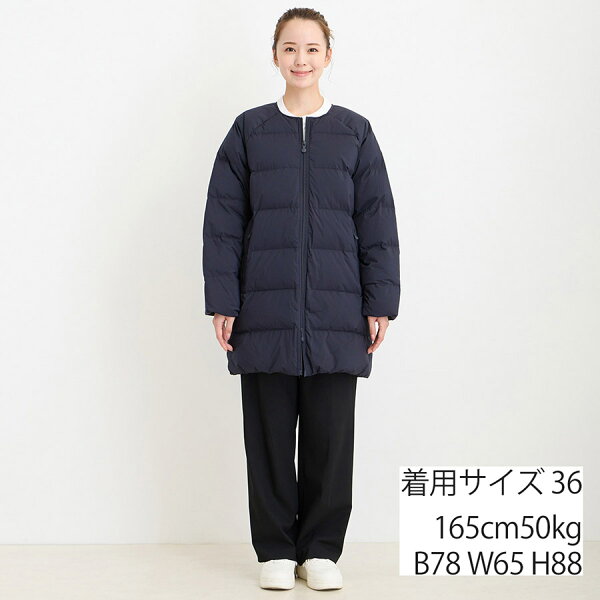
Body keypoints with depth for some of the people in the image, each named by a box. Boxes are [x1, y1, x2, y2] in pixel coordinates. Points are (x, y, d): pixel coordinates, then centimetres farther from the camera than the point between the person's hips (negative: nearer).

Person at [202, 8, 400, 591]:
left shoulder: (354, 132, 8)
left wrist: (380, 303, 1)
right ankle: (277, 549, 17)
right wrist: (222, 302, -2)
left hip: (336, 313, 0)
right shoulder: (249, 131, 7)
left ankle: (322, 549, 16)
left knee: (331, 434, 3)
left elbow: (377, 223, 7)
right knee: (269, 433, 4)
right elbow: (223, 222, 5)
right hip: (265, 312, 0)